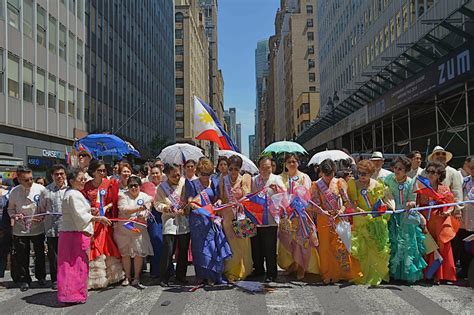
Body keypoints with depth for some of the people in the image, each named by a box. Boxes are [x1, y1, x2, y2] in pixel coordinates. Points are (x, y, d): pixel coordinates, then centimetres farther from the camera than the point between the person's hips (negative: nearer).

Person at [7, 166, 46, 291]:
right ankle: (24, 280, 24)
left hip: (38, 228, 0)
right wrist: (14, 216, -13)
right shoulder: (14, 192, -4)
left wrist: (42, 217, -17)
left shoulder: (40, 189, -9)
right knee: (22, 257, 7)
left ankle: (41, 277, 33)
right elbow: (11, 208, 8)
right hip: (20, 230, 1)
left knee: (40, 254, 13)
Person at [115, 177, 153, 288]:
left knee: (139, 253, -3)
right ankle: (127, 277, 22)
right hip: (123, 229, 0)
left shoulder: (145, 197, 5)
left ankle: (136, 278, 9)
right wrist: (138, 209, -28)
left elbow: (146, 215, 0)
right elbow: (123, 209, -15)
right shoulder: (123, 195, 1)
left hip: (139, 229, 0)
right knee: (125, 253, 7)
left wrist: (142, 218, -23)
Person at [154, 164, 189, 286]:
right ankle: (164, 278, 9)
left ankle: (181, 276, 23)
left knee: (183, 251, 9)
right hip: (170, 222, -2)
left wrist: (185, 210, -9)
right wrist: (164, 207, -17)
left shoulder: (184, 183, 1)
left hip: (184, 222, 2)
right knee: (168, 251, -5)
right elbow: (157, 203, 3)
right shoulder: (162, 187, 1)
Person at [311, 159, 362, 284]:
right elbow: (314, 205, -4)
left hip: (339, 218, 1)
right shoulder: (316, 185, 2)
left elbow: (346, 201, 3)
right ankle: (328, 274, 14)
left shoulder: (339, 182, 5)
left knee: (342, 245, -2)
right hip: (324, 220, 0)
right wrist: (323, 212, -21)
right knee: (326, 247, 3)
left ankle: (346, 272, 10)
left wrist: (342, 209, -16)